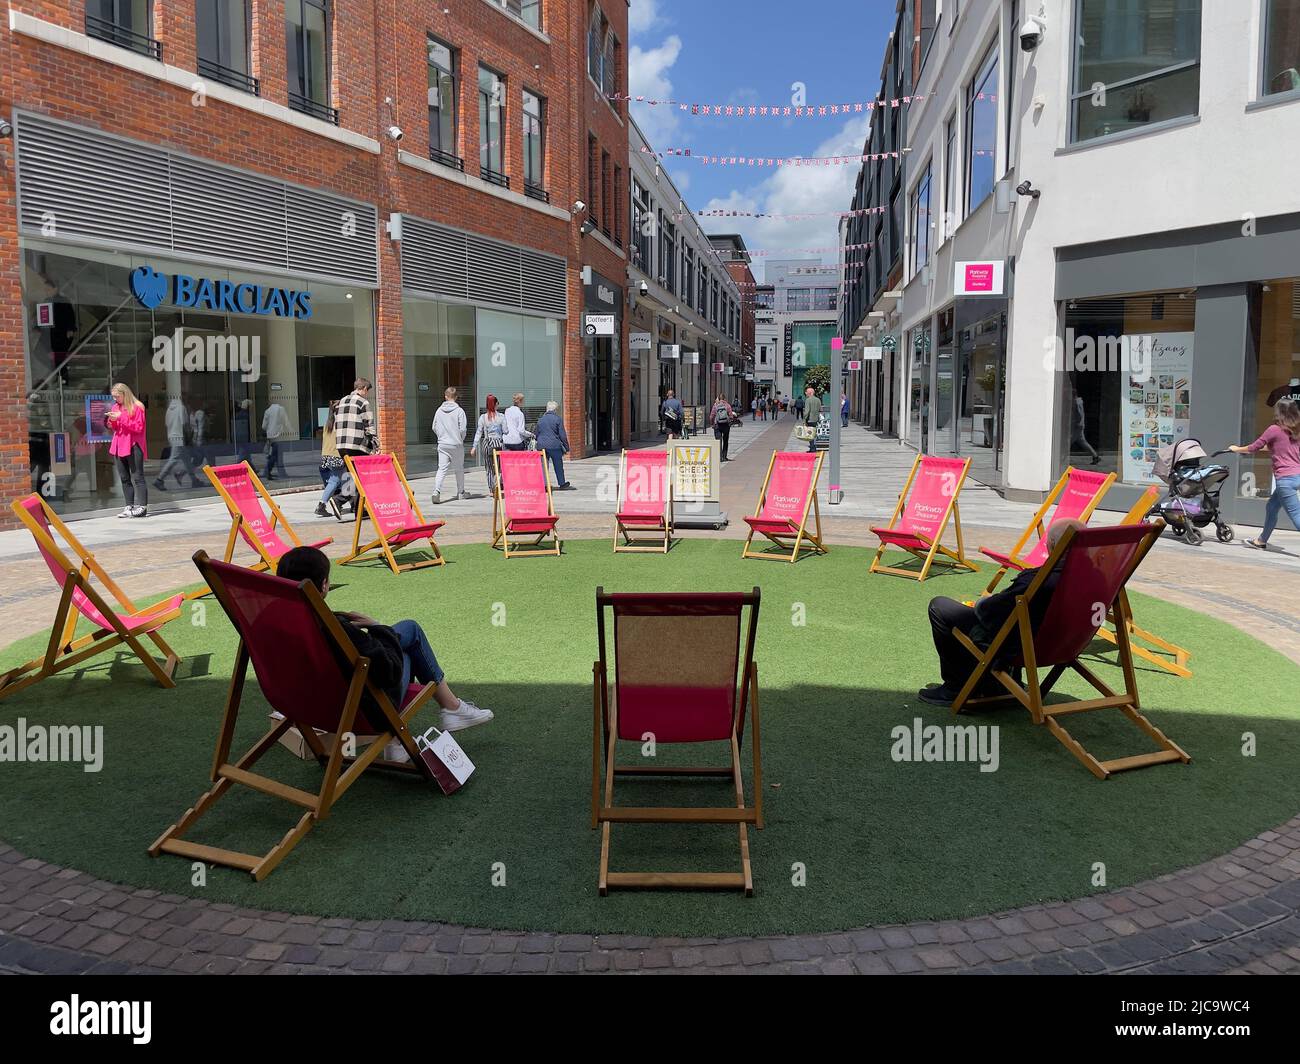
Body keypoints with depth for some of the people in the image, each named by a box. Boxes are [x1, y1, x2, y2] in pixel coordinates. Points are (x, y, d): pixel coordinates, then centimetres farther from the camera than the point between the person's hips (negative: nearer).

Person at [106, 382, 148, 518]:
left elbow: (139, 427, -14)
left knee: (137, 477, -7)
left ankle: (142, 506, -7)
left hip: (133, 446, -7)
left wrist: (121, 417, -17)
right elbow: (113, 428, 20)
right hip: (119, 446, 7)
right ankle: (130, 506, 12)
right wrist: (111, 421, -2)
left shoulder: (136, 407, -7)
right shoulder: (115, 407, 13)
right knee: (124, 478, 8)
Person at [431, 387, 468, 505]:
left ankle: (436, 491, -21)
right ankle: (461, 492, 25)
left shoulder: (439, 410, 3)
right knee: (459, 469, 13)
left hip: (442, 444, 2)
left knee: (441, 469, -2)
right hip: (456, 445, -2)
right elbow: (462, 429, -10)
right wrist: (461, 439, 9)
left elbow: (434, 427, 8)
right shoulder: (459, 411, -9)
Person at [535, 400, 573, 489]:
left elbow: (537, 434, 16)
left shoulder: (540, 419, 10)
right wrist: (566, 448, 1)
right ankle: (562, 484, 9)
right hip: (554, 446, -4)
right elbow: (562, 435, -5)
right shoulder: (558, 419, -4)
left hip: (541, 446, 4)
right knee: (558, 465, 4)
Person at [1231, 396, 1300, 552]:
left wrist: (1236, 449, 17)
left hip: (1285, 479, -8)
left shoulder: (1274, 429, -9)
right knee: (1271, 508, 23)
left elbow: (1254, 448, 0)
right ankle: (1261, 541, 36)